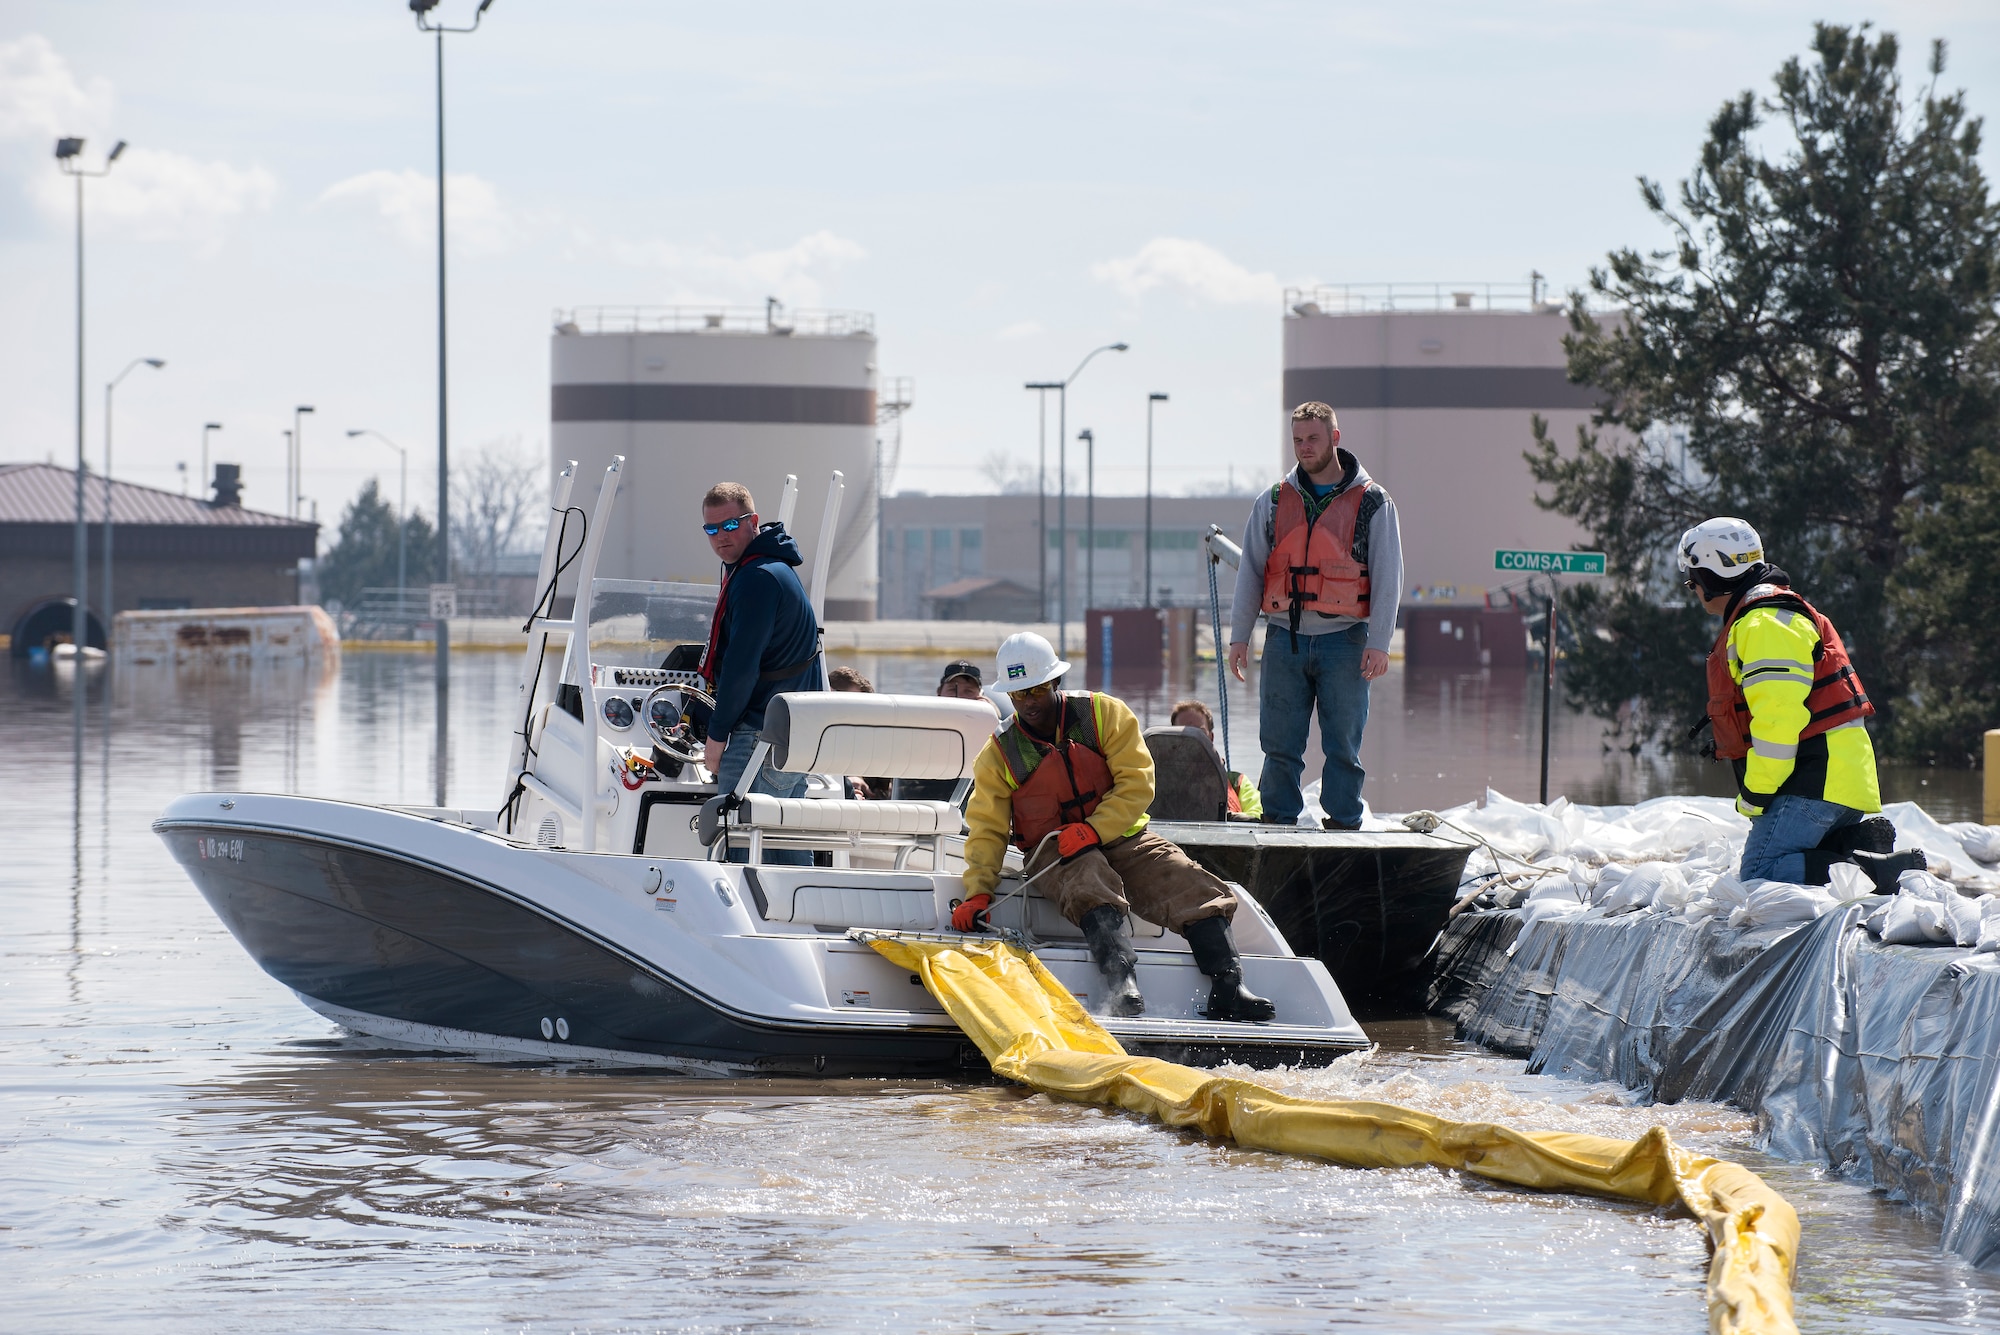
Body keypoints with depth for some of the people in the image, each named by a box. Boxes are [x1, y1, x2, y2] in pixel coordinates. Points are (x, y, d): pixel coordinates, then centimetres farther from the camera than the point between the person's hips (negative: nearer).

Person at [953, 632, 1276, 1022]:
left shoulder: (1104, 714, 0)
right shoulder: (999, 753, 3)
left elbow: (1137, 783, -7)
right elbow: (986, 829, 1)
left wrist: (1094, 830, -21)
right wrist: (978, 892, -15)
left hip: (1120, 837, 2)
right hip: (1052, 854, -2)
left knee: (1194, 889, -21)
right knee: (1091, 887, -38)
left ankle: (1227, 988, -32)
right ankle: (1121, 981, -57)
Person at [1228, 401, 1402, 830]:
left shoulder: (1371, 502, 3)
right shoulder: (1274, 502, 11)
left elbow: (1387, 578, 1)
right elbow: (1250, 571, 13)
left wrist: (1378, 642, -7)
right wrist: (1239, 635, 5)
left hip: (1343, 640, -2)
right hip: (1284, 638, 2)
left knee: (1342, 745, 0)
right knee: (1280, 745, 2)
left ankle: (1343, 826, 6)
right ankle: (1278, 828, 9)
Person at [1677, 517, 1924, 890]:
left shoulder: (1762, 624, -11)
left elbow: (1778, 716, -20)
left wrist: (1756, 793, -16)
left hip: (1813, 783, -11)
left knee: (1760, 878, -17)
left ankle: (1871, 871, -27)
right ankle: (1857, 844, -4)